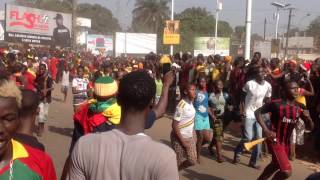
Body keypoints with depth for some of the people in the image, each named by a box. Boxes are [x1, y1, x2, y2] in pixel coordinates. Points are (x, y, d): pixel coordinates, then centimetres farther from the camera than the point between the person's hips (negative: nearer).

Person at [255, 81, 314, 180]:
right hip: (275, 140, -7)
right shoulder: (276, 104, -17)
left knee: (275, 165, 25)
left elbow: (311, 127, 3)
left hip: (286, 142, 7)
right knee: (287, 171, -17)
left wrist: (308, 117, -19)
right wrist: (266, 130, -18)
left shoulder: (300, 108, -2)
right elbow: (257, 112, -10)